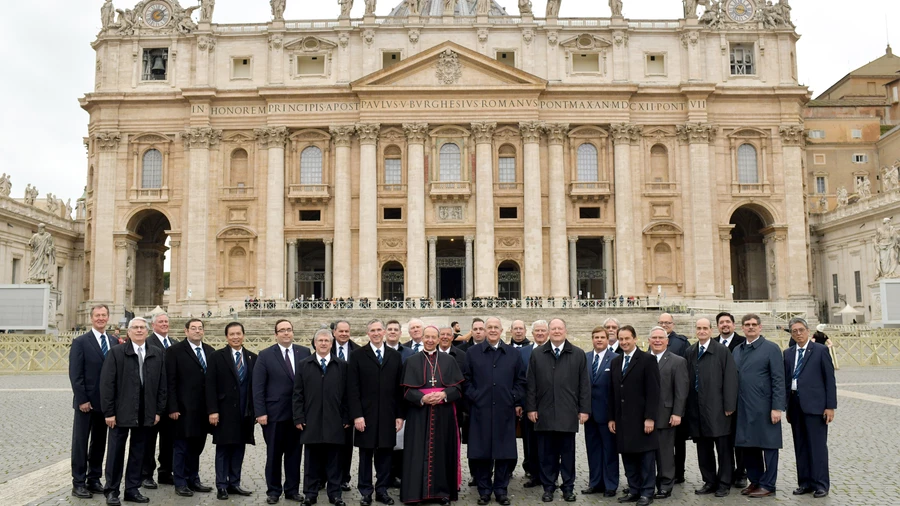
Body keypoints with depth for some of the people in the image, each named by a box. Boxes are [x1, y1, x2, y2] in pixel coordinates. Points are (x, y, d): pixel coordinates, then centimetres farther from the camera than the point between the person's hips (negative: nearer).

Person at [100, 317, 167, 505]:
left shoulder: (157, 355, 7)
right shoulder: (116, 353, -3)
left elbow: (162, 385, 8)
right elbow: (107, 384, -6)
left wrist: (159, 411, 3)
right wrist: (109, 412, -10)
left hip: (145, 414, 3)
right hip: (121, 412, -3)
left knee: (138, 452, 10)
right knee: (116, 452, 6)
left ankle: (132, 489, 21)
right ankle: (112, 490, 18)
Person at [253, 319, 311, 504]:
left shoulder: (305, 352, 3)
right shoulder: (265, 355, -1)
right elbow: (258, 387, -4)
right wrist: (260, 412, -11)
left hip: (298, 413, 2)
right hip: (274, 413, -2)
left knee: (294, 453, 10)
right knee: (274, 454, 9)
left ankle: (292, 489, 22)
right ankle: (273, 490, 21)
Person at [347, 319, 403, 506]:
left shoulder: (395, 356, 8)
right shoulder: (357, 355, 0)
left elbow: (399, 388, 7)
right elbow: (352, 389, -5)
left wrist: (400, 415, 3)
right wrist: (357, 415, -12)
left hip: (388, 415, 2)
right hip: (365, 415, -2)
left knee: (385, 453, 7)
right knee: (366, 454, 6)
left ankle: (382, 490, 18)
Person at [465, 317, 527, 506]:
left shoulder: (513, 353, 9)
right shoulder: (472, 352, 6)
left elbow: (520, 380, 10)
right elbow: (467, 379, 5)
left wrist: (517, 402, 2)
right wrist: (473, 398, -5)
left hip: (505, 410, 1)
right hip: (480, 409, -1)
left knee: (504, 451, 5)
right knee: (481, 451, 4)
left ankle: (501, 489, 17)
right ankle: (484, 490, 15)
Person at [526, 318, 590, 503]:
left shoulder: (578, 354, 3)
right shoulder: (537, 355, 6)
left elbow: (584, 384, 3)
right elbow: (531, 384, 6)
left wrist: (584, 409, -1)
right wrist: (531, 408, 0)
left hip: (568, 413, -1)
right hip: (544, 413, 1)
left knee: (568, 453, 7)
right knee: (547, 453, 7)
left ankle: (568, 487, 19)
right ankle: (548, 487, 17)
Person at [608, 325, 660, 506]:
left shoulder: (647, 360, -6)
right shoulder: (615, 362, 13)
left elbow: (653, 391, -10)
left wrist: (650, 417, -15)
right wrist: (612, 418, 10)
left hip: (641, 419, -5)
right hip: (622, 419, 6)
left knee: (646, 456, 3)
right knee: (627, 455, 9)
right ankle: (634, 490, 19)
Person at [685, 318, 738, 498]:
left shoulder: (722, 351, -3)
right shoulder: (689, 352, 10)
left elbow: (730, 379, -6)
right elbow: (686, 378, 10)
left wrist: (729, 405, -10)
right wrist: (687, 405, 6)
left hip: (717, 407, -4)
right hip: (696, 408, 4)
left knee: (723, 447, 3)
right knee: (703, 448, 10)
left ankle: (724, 483, 13)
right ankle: (709, 481, 20)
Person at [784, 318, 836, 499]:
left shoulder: (820, 350, -1)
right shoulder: (788, 353, 12)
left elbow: (830, 379, -3)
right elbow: (786, 380, 12)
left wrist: (830, 406, -8)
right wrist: (787, 406, 9)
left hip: (814, 405, -4)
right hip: (795, 404, 5)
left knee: (817, 445, -1)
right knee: (800, 446, 9)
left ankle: (821, 484, 9)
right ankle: (805, 482, 17)